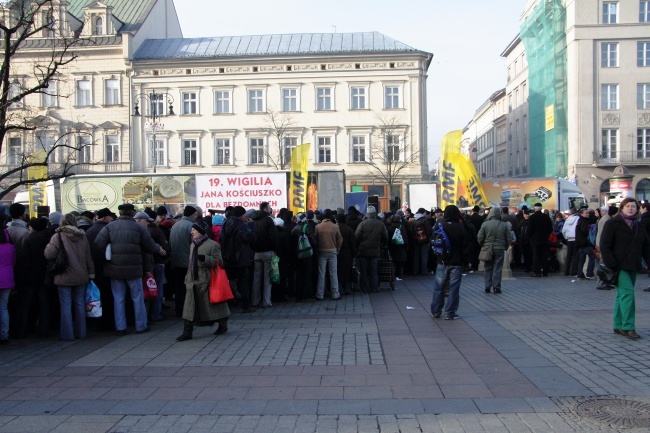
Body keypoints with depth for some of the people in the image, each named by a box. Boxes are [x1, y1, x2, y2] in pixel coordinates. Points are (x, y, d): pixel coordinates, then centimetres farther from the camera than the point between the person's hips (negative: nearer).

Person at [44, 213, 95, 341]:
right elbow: (89, 258, 8)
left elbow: (49, 254, -17)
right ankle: (81, 333, 18)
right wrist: (91, 273, 14)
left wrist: (48, 246, 3)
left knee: (66, 306, 3)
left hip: (64, 277, -4)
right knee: (80, 304, 11)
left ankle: (68, 334, 7)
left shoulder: (58, 236, -8)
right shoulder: (83, 236, 5)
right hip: (81, 277, 4)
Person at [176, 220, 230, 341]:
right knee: (189, 307, 1)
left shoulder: (213, 245, -8)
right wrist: (187, 278, 20)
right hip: (192, 281, 6)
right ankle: (187, 332, 4)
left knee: (213, 304, 5)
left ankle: (223, 326, 24)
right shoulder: (193, 245, 15)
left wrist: (205, 258, -25)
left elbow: (218, 262, -12)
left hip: (206, 282, -6)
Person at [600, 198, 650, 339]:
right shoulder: (612, 224, -4)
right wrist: (611, 264, -17)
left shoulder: (638, 226, 16)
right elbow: (605, 245, -10)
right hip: (619, 266, -7)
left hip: (632, 267, 7)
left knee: (622, 295, 10)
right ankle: (628, 327, -13)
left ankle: (618, 326, 16)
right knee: (627, 292, -15)